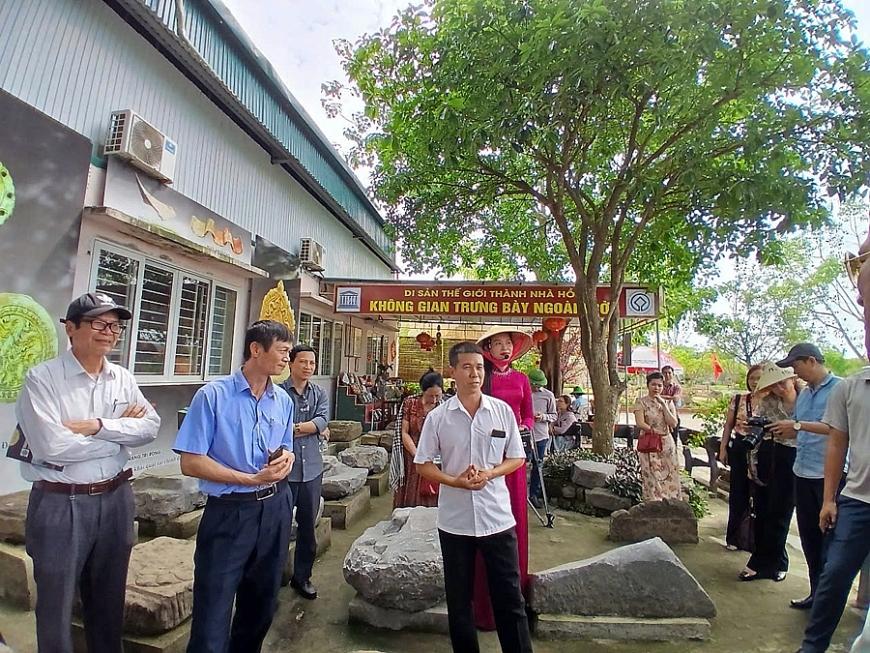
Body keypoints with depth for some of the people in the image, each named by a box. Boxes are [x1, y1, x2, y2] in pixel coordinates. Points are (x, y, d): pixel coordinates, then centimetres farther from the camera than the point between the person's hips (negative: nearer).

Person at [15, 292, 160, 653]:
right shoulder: (42, 378, -12)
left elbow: (151, 426, -6)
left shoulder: (123, 379, 3)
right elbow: (50, 446, -22)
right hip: (60, 504, -4)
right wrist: (120, 432, -13)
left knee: (110, 600, 21)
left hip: (115, 500, 5)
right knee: (56, 605, 14)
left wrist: (98, 426, -19)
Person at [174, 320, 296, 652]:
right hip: (229, 512, -5)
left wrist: (286, 459, -9)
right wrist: (251, 479, -19)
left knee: (261, 605, 22)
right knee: (212, 618, 4)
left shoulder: (284, 401, 3)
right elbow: (191, 462, -15)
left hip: (275, 509, 6)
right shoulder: (213, 395, -14)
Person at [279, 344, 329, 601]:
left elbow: (323, 421, -7)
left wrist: (293, 427, -14)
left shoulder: (320, 394, 6)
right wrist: (312, 428, -10)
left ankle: (302, 576, 32)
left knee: (308, 526, 15)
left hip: (312, 469, 5)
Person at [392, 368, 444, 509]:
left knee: (431, 500, 8)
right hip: (412, 461, 0)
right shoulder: (410, 403, -4)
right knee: (409, 499, 10)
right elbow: (404, 433, -5)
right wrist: (417, 455, -15)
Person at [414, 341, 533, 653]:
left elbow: (517, 458, 3)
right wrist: (454, 481, -16)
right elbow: (423, 464, 0)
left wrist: (489, 474, -15)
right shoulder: (438, 416, -6)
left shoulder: (503, 410, -4)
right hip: (454, 520, 1)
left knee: (509, 597, 11)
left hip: (498, 518, 0)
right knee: (459, 598, 17)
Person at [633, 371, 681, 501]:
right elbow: (640, 423, -11)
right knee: (653, 481, -3)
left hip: (667, 445, 3)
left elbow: (673, 424, -4)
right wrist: (658, 432, -11)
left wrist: (663, 405, -7)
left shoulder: (668, 402, 10)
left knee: (670, 480, 4)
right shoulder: (641, 402, -1)